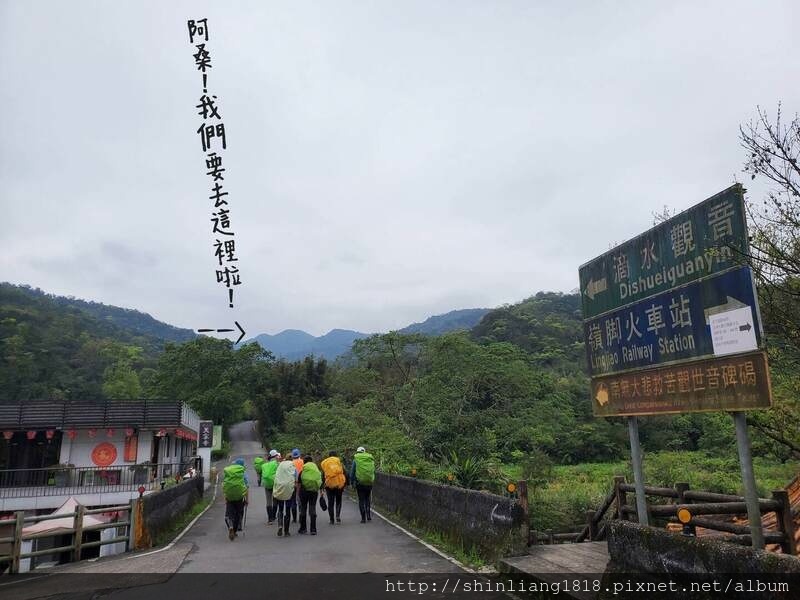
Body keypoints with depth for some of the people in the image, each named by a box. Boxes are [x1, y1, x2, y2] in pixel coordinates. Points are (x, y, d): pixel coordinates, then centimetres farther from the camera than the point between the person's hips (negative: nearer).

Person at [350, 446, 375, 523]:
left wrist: (352, 482, 12)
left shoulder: (356, 460, -1)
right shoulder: (371, 459, 6)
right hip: (369, 482, 3)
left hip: (360, 482, -2)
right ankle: (369, 515, 12)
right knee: (367, 499, 19)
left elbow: (352, 472, 1)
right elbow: (373, 471, 11)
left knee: (361, 500, 5)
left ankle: (363, 518, 3)